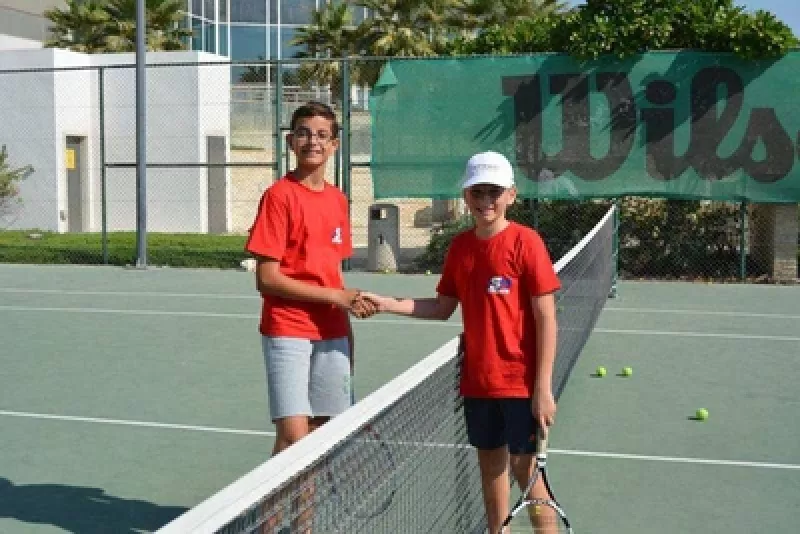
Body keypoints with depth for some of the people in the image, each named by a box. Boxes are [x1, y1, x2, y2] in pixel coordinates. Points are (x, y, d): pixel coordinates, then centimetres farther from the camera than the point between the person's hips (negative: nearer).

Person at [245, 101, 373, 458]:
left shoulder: (338, 200, 10)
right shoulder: (279, 195, -8)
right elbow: (267, 280, -13)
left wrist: (347, 332, 14)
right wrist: (336, 296, -15)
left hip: (331, 334, 6)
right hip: (288, 331, -6)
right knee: (293, 437, -11)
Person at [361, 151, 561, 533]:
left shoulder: (525, 242, -12)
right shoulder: (460, 247, 4)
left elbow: (545, 317, -13)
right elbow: (443, 308, 11)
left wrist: (543, 386, -15)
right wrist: (389, 304, -2)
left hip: (520, 380, -5)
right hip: (476, 380, 5)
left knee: (525, 467, 2)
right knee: (490, 462, 16)